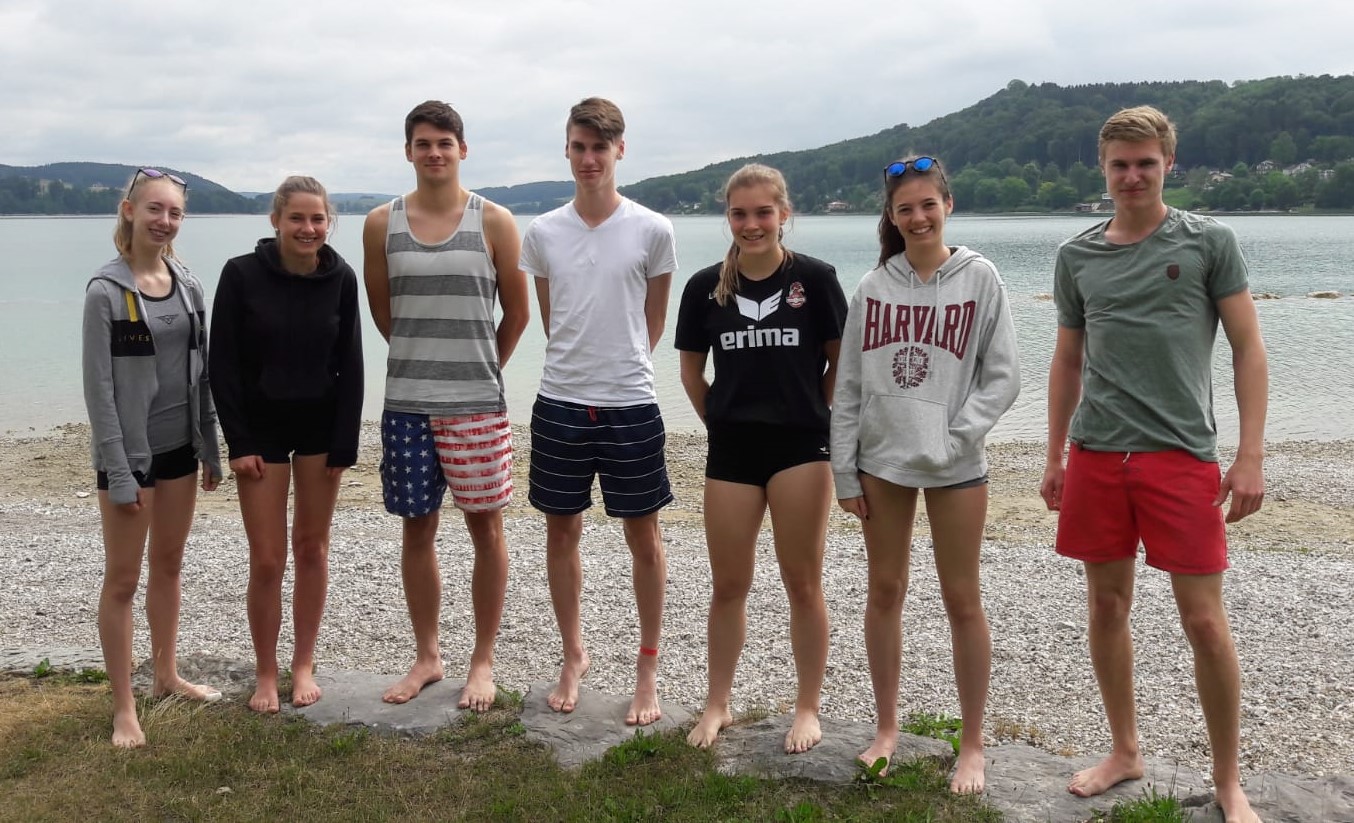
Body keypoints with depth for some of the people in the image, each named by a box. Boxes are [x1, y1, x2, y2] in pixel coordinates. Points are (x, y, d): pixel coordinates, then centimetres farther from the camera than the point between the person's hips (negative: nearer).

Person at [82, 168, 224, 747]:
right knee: (123, 578, 3)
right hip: (129, 452, -5)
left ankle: (166, 675, 32)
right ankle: (124, 707, 11)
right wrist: (118, 471, -16)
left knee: (169, 565, 16)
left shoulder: (187, 286, 5)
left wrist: (210, 448, 9)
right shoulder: (106, 291, -12)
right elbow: (98, 386, -13)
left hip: (179, 447, 6)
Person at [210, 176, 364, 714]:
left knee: (312, 548, 9)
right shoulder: (241, 274, -10)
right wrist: (238, 442, -10)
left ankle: (304, 664, 24)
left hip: (321, 427, 2)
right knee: (267, 559, 0)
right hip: (261, 427, -2)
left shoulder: (340, 278, -5)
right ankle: (265, 674, 17)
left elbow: (350, 366, -1)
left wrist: (345, 443, -5)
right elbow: (223, 364, -7)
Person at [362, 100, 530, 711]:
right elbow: (382, 311, 13)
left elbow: (517, 313, 5)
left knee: (486, 528, 4)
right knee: (417, 528, 10)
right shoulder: (381, 223, 5)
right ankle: (426, 656, 25)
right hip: (405, 402, 2)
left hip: (477, 405, -2)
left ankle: (483, 661, 18)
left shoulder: (493, 222, -1)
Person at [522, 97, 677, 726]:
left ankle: (648, 669, 21)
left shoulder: (652, 231, -4)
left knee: (644, 537, 6)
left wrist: (622, 367, 10)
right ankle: (573, 656, 30)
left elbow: (654, 321, 7)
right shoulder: (542, 233, 3)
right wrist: (580, 365, 11)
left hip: (631, 404, -2)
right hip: (560, 403, 3)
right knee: (561, 532, 11)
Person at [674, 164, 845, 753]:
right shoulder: (706, 286, 2)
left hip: (801, 447, -2)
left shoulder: (814, 278, -5)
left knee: (802, 582, 6)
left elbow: (841, 362, 3)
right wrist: (722, 422, 9)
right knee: (728, 584, 10)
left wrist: (812, 414, 3)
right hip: (730, 448, 3)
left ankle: (807, 709, 21)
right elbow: (691, 371, 12)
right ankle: (717, 704, 25)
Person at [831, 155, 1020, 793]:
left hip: (954, 468, -2)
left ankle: (972, 746, 17)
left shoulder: (979, 280, -2)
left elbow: (1003, 376, -3)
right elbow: (849, 386, 5)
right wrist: (844, 470, 2)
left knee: (962, 600, 4)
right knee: (885, 592, 11)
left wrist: (956, 438, -14)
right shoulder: (873, 288, 4)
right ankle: (887, 729, 27)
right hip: (881, 462, 3)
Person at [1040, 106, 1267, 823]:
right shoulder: (1077, 256, 10)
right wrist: (1054, 458, 13)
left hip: (1181, 455, -3)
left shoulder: (1208, 242, 2)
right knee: (1108, 607, 10)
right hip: (1096, 458, 3)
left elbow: (1248, 349, 1)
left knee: (1204, 621, -1)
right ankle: (1125, 751, 28)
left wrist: (1250, 456, -7)